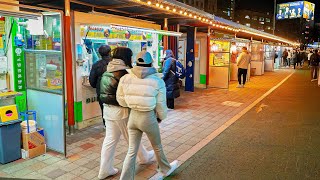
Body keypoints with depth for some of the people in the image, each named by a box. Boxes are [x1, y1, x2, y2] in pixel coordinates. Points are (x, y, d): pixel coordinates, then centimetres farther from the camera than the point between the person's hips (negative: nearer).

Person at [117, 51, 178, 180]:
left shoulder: (126, 78, -6)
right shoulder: (157, 81, -13)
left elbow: (120, 99, 3)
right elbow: (161, 105, -7)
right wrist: (161, 117, 13)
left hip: (133, 116, 3)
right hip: (148, 117, -2)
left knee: (132, 151, 13)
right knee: (157, 147, 22)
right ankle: (165, 169, 46)